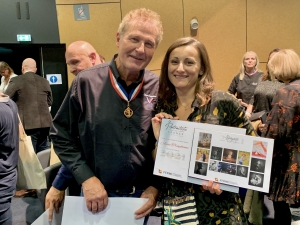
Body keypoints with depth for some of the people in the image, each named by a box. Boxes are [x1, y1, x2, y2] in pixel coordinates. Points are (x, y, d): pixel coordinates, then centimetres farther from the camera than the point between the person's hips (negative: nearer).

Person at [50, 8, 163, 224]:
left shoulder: (159, 88, -6)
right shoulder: (87, 81, -11)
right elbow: (62, 136, -5)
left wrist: (155, 186, -4)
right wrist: (87, 178, -12)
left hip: (144, 195, 2)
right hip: (98, 195, -1)